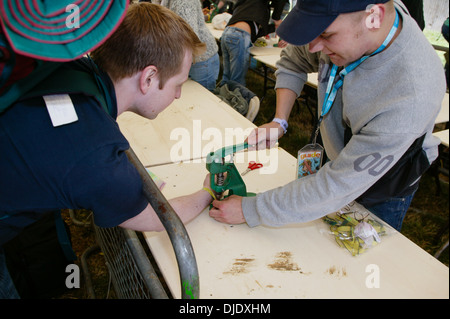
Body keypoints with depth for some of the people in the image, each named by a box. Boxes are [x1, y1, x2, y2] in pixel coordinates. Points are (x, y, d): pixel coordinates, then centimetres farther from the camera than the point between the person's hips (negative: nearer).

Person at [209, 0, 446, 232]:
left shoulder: (409, 98, -43)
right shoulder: (339, 20, -24)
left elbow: (337, 187, -38)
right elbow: (293, 60, -2)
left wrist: (250, 210, -32)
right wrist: (279, 121, -17)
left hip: (381, 192, -5)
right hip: (335, 156, 5)